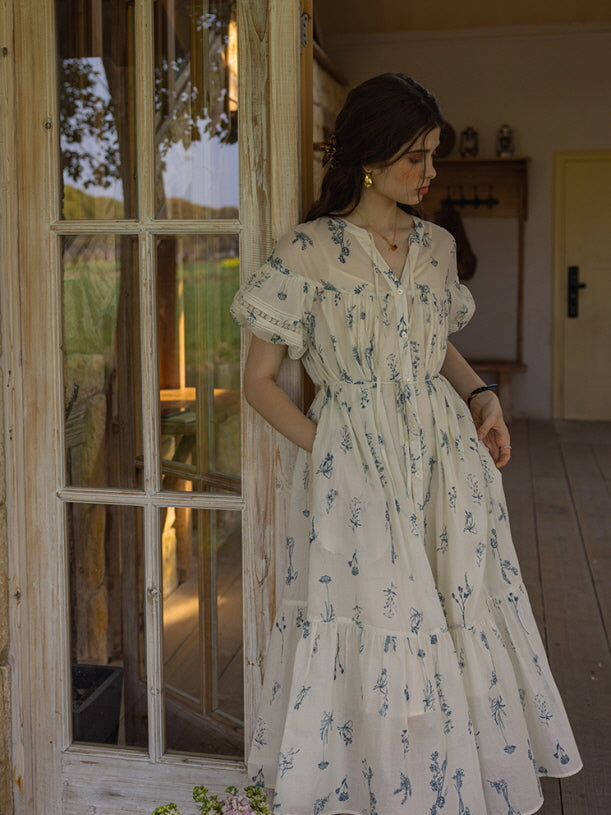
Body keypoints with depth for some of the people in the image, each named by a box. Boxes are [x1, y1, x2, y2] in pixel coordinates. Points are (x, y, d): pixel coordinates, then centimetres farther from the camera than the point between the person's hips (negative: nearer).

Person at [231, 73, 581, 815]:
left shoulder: (436, 246, 8)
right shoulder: (308, 252, -8)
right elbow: (259, 380, -4)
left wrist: (482, 397, 5)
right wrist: (326, 445, -9)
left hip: (448, 462, 5)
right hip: (357, 475, -5)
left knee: (463, 634, 11)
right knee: (374, 649, 4)